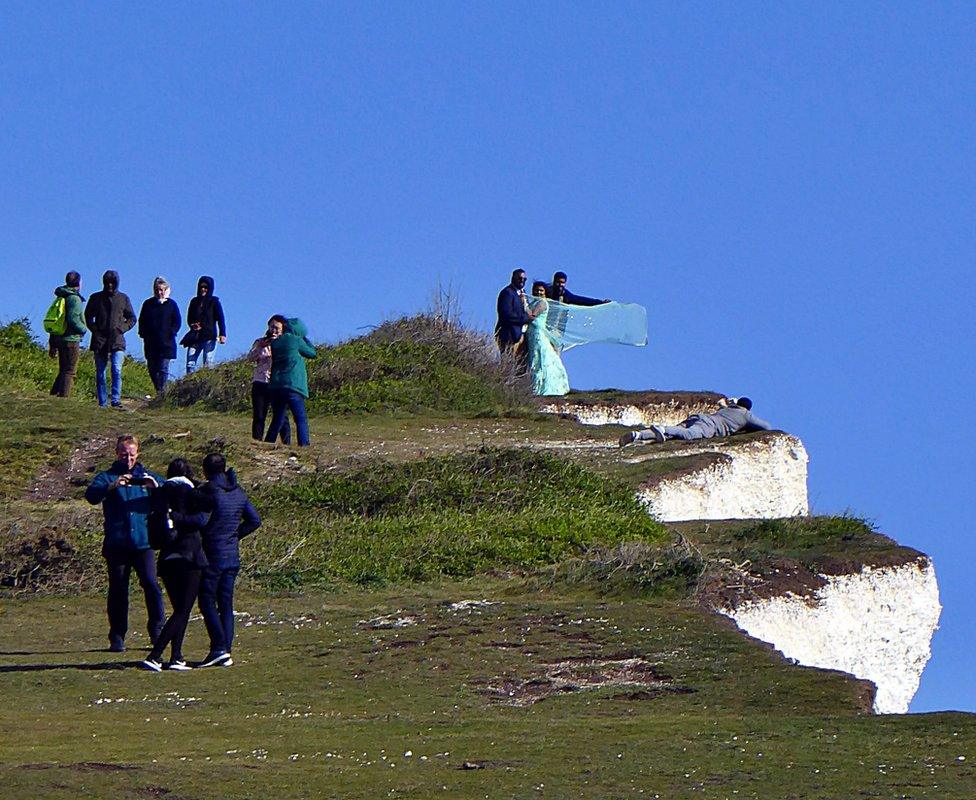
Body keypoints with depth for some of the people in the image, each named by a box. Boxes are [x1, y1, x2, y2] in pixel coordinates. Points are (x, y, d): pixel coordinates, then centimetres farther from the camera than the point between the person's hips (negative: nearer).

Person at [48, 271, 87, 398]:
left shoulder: (60, 298, 15)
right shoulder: (74, 299, -12)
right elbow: (73, 319, -23)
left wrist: (52, 344, 21)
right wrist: (84, 329, -5)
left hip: (59, 339, 8)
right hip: (71, 340, -8)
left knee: (63, 371, 15)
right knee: (70, 372, -6)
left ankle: (53, 396, 12)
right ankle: (63, 397, -10)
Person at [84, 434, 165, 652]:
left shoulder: (147, 476, 14)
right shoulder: (107, 477, 8)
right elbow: (91, 494, -11)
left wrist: (155, 486, -15)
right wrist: (112, 486, -28)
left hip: (143, 542, 1)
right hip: (117, 542, -1)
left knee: (150, 583, -10)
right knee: (118, 589, 1)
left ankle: (157, 631, -1)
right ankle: (117, 637, 7)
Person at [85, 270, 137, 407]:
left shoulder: (123, 298, 9)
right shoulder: (96, 298, 9)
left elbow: (132, 318, 14)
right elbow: (88, 317, 15)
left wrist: (121, 329, -2)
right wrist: (95, 330, -1)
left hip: (117, 341, -1)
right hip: (100, 341, 1)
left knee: (116, 370, -16)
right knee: (100, 373, 2)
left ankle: (116, 400, -17)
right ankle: (102, 403, 6)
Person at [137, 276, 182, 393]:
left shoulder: (171, 304, 4)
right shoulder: (148, 304, 11)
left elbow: (178, 322, 4)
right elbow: (142, 321, 14)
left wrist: (171, 333, -9)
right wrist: (143, 334, 0)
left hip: (166, 343, -3)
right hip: (150, 343, 3)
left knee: (163, 369, -9)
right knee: (152, 369, 5)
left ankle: (161, 391, -11)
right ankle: (159, 392, 16)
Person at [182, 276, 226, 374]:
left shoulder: (214, 302, 2)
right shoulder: (194, 301, 14)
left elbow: (220, 319, -4)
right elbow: (189, 318, 17)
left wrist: (222, 334, -17)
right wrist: (193, 325, -6)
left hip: (209, 337, -4)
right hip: (195, 337, 4)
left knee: (207, 365, -10)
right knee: (190, 364, -6)